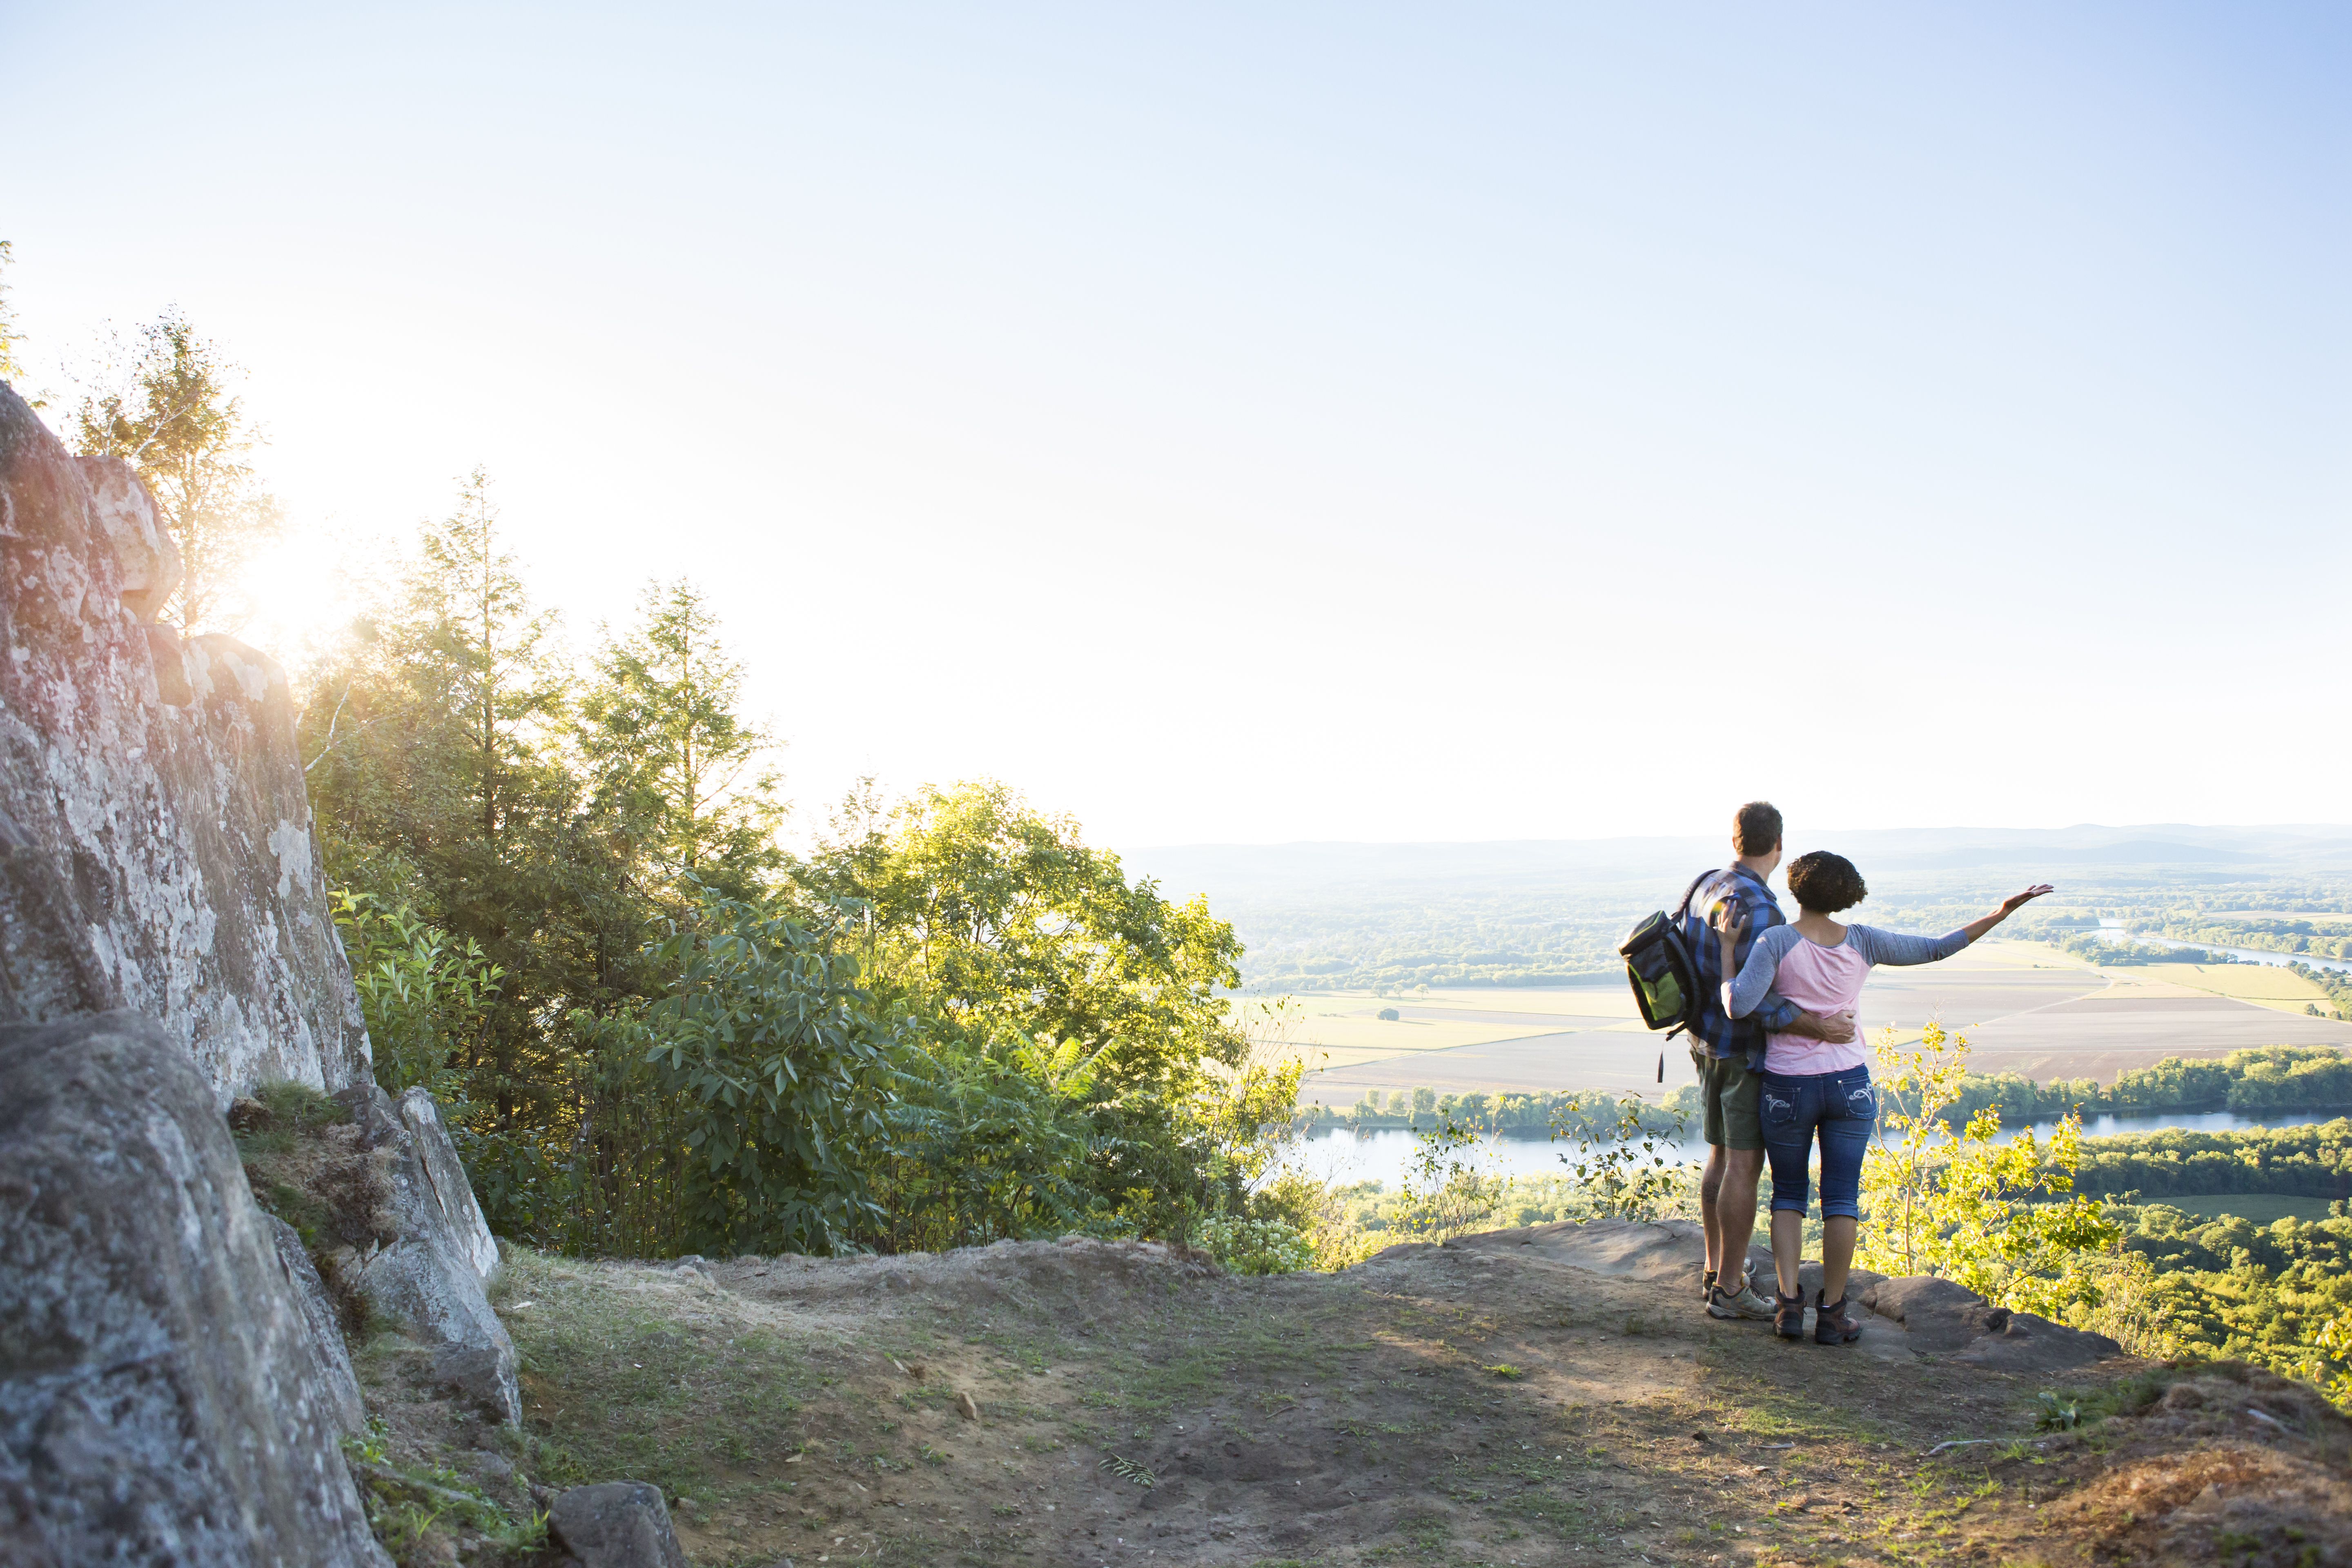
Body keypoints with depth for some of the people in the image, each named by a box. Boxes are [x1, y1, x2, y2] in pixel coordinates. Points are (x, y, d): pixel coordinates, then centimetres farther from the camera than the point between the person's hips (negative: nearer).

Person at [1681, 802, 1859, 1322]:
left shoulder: (1704, 888, 5)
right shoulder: (1757, 908, -23)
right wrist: (1816, 1028, -30)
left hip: (1708, 1042, 9)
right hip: (1749, 1051, -9)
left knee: (1722, 1156, 18)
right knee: (1745, 1166, -2)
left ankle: (1718, 1268, 28)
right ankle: (1730, 1290, 4)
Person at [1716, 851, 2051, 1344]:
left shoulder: (1775, 942, -13)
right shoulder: (1862, 942, -3)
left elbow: (1738, 1006, -23)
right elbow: (1936, 949, 5)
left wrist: (1727, 948, -12)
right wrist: (2000, 915, 11)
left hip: (1787, 1086, -2)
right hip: (1849, 1084, 2)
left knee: (1788, 1195, 14)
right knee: (1841, 1200, 9)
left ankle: (1789, 1303, 5)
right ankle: (1832, 1312, 11)